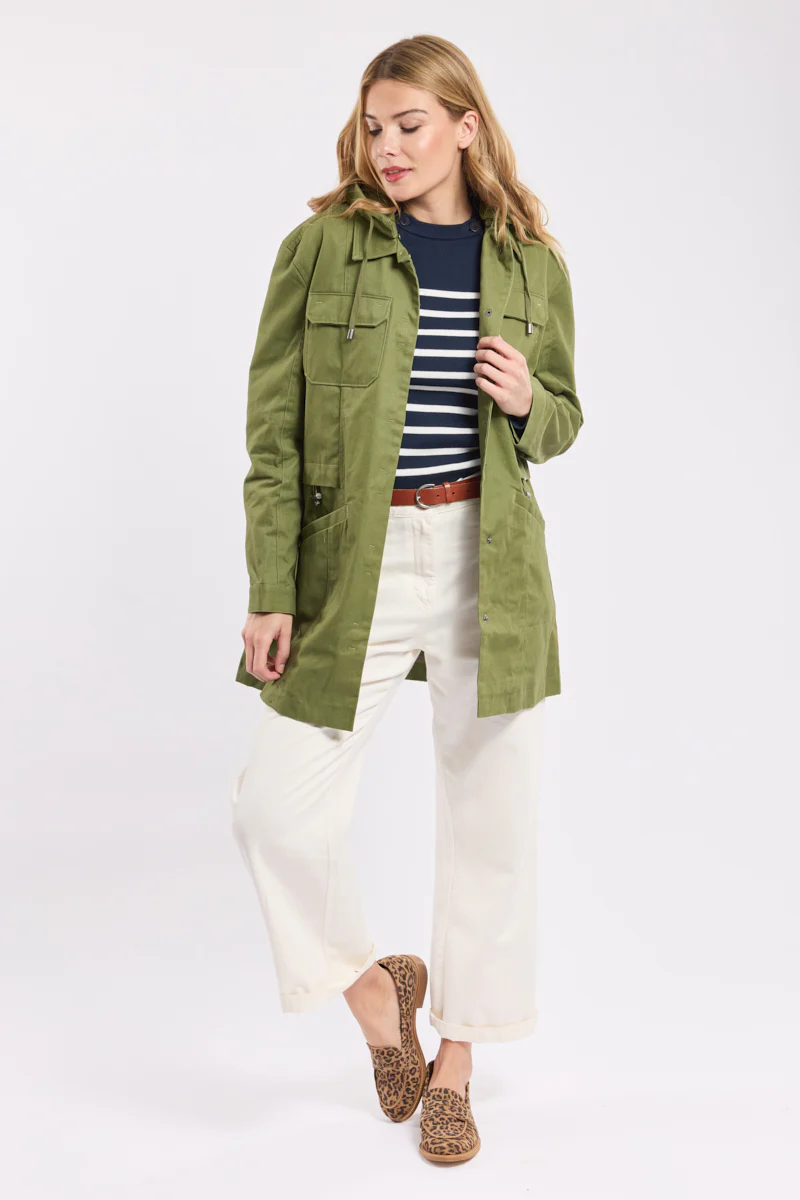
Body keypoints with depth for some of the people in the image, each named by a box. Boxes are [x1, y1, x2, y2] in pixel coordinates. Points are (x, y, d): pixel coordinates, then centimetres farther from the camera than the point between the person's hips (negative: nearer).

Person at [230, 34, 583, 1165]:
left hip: (492, 569, 2)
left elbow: (562, 421, 16)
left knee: (490, 817, 6)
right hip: (354, 567, -1)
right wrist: (271, 594, -8)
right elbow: (273, 434, -2)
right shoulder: (320, 246, 0)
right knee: (277, 811, -5)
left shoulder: (533, 264, 6)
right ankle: (375, 987, 26)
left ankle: (455, 1066, 27)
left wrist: (525, 401, -9)